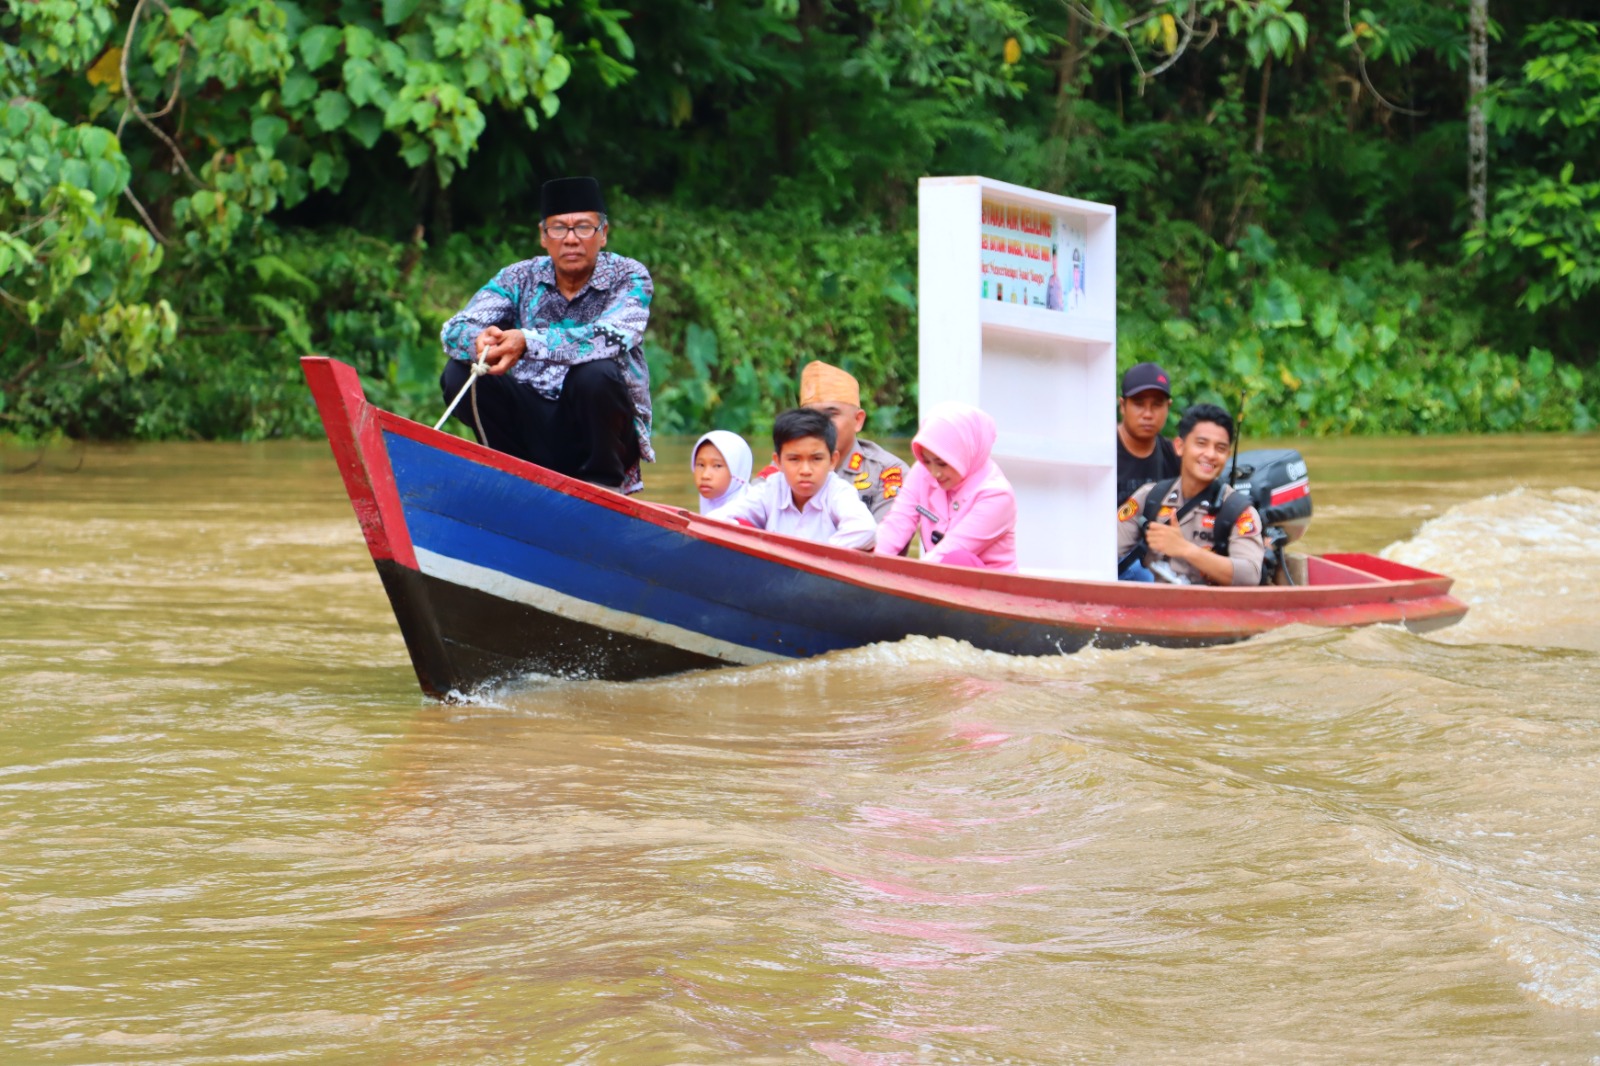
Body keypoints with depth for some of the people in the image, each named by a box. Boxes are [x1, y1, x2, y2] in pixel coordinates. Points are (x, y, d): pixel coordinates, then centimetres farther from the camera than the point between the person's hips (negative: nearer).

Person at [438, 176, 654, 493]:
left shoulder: (629, 277, -6)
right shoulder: (520, 278, 3)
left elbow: (611, 337, -28)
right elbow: (455, 330, -9)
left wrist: (528, 343, -41)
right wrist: (480, 341, -36)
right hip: (533, 429, 3)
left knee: (596, 374, -32)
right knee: (460, 374, -17)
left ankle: (602, 486, -11)